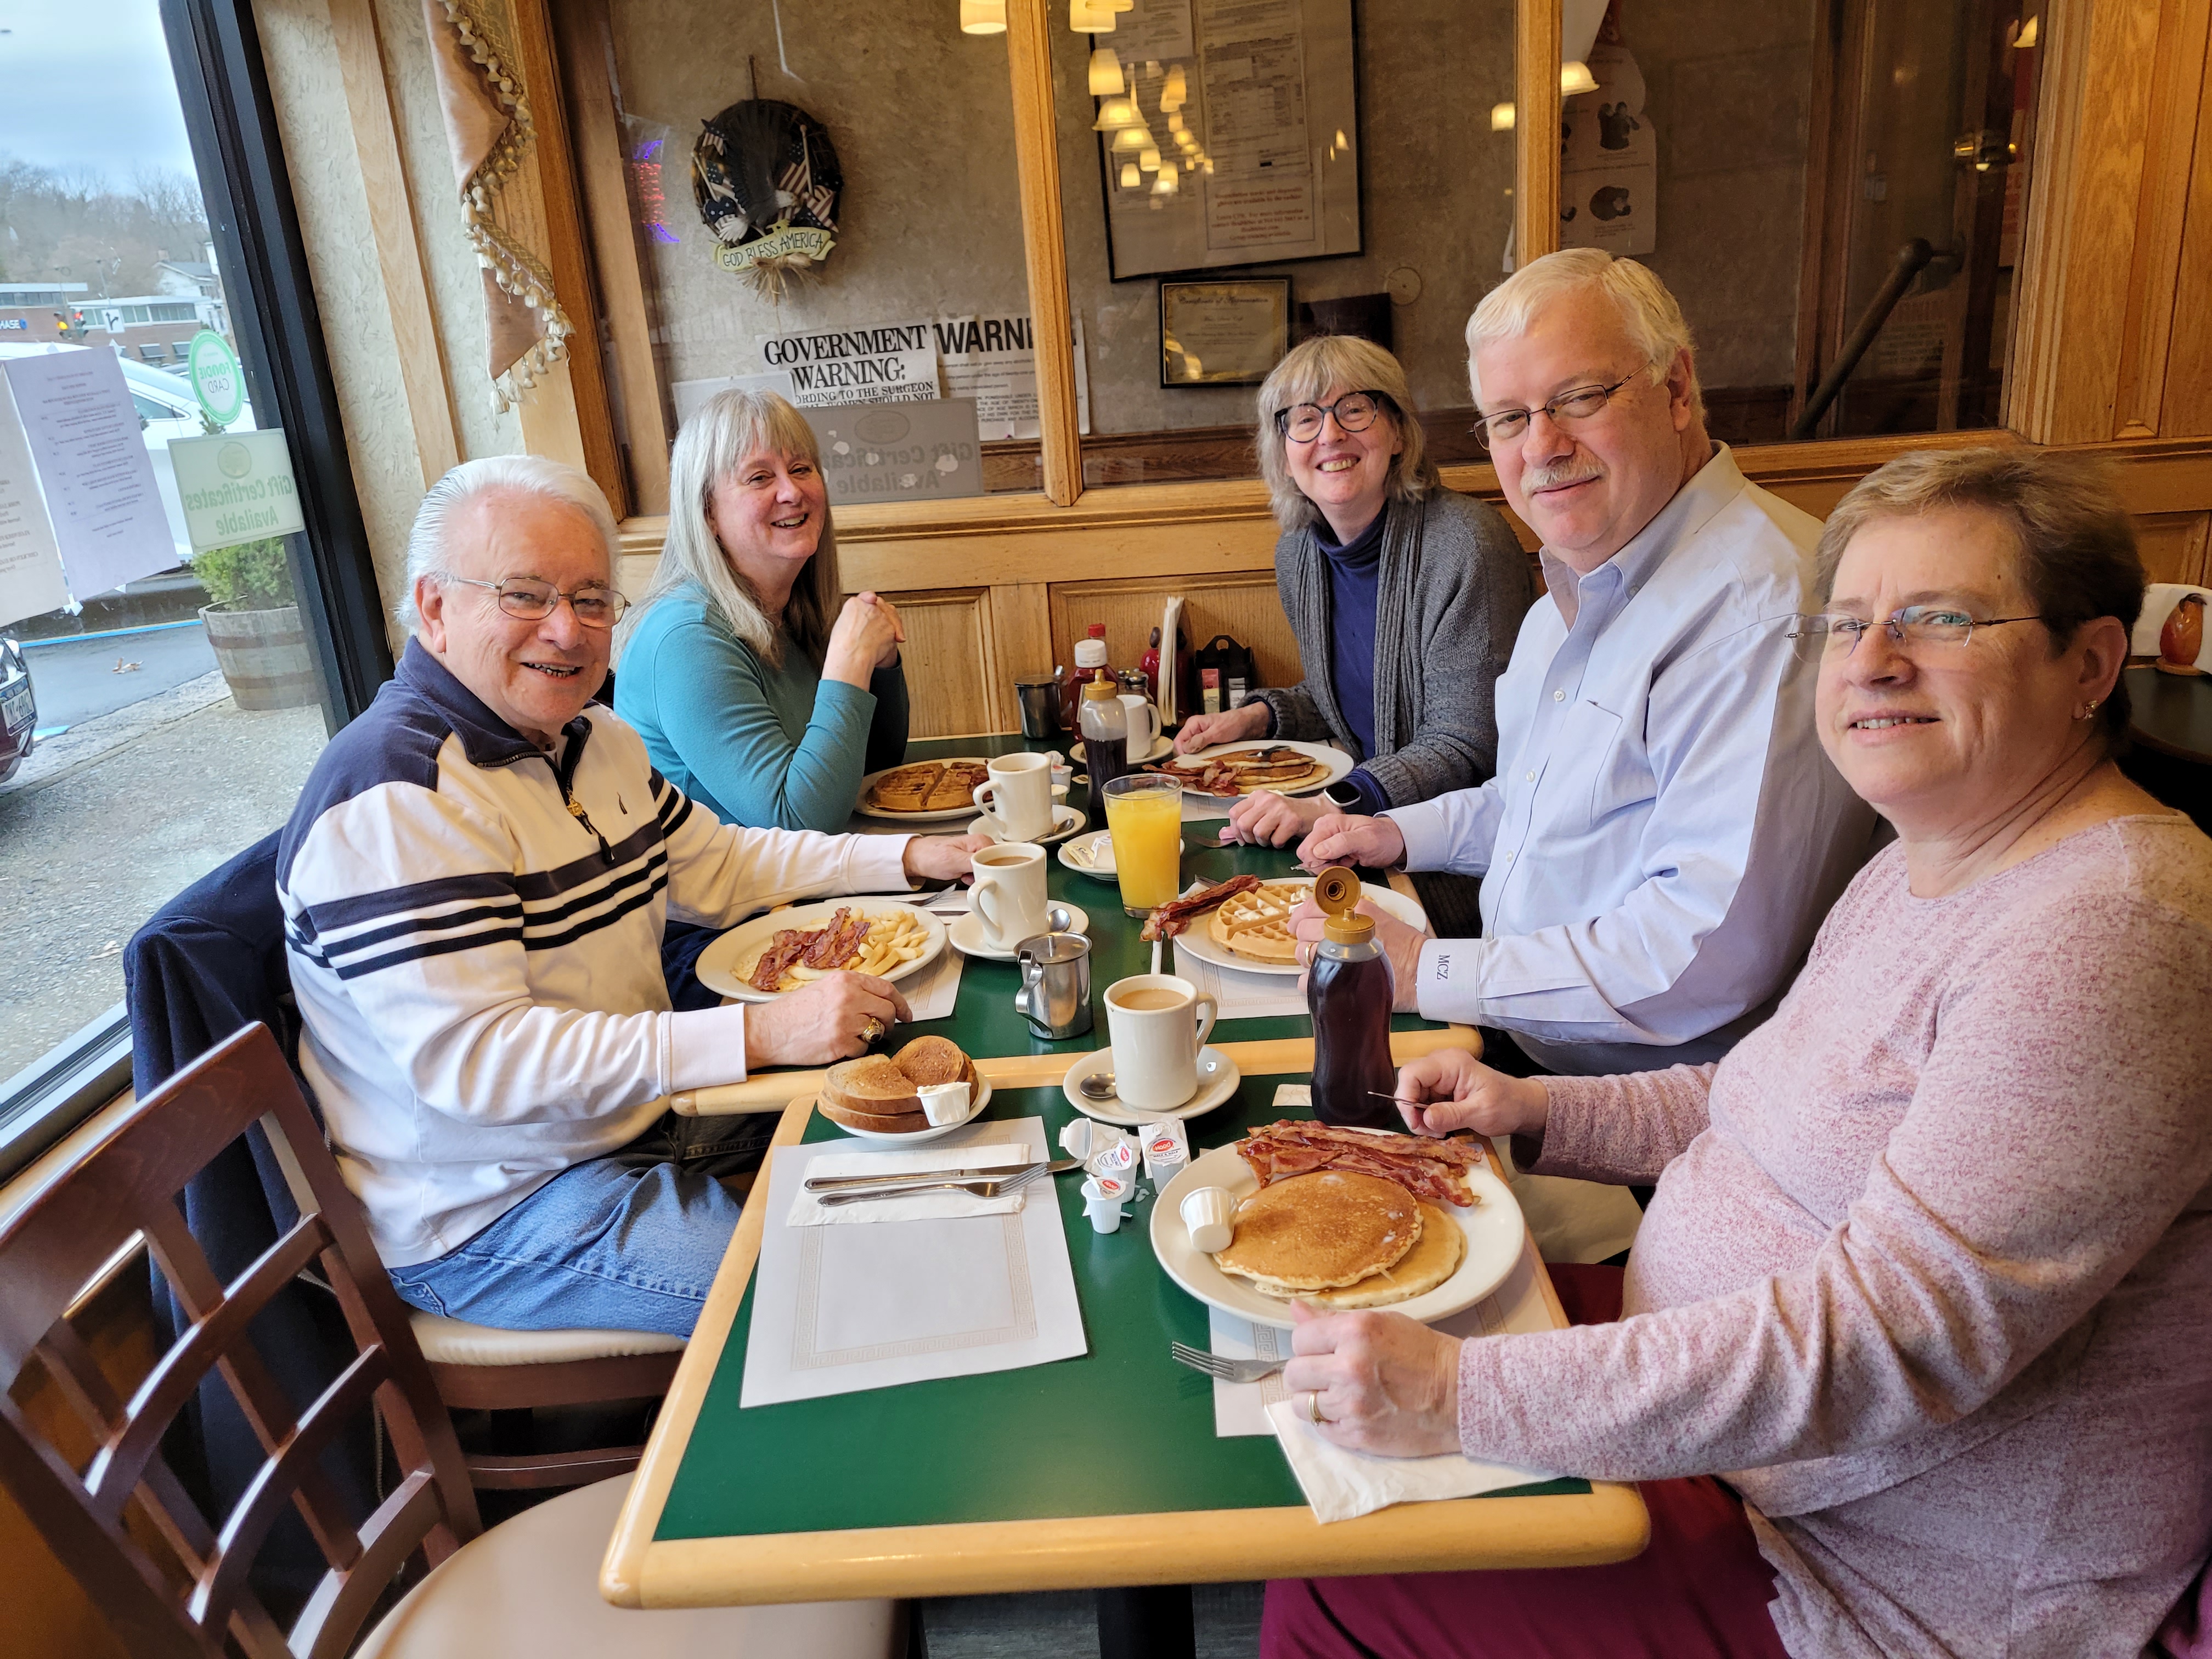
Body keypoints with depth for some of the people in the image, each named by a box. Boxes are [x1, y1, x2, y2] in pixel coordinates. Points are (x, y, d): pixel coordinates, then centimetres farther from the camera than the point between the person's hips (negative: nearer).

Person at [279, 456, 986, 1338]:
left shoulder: (591, 736, 6)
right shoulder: (395, 796, -24)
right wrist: (759, 1033, -37)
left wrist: (912, 857, 5)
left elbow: (718, 865, 16)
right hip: (494, 1211, -9)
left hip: (642, 1109, 9)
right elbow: (472, 1059, -32)